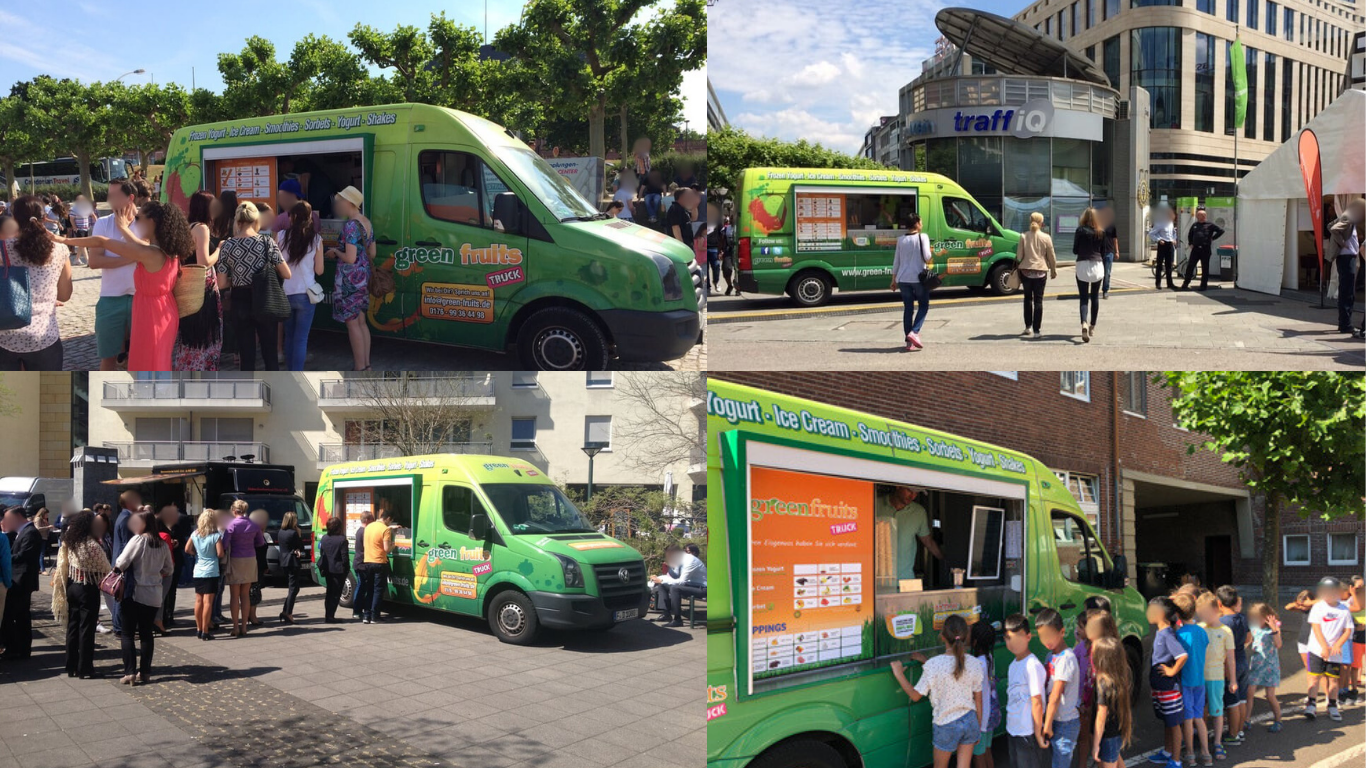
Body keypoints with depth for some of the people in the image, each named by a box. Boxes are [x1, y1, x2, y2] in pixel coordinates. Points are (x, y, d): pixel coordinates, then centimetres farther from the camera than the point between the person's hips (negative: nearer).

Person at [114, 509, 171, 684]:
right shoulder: (162, 545, 5)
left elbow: (120, 564, -16)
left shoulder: (138, 540, -13)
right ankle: (145, 671, 13)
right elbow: (168, 570, 12)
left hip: (135, 592, -5)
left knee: (128, 633, 4)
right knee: (146, 633, 13)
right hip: (154, 594, 5)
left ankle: (130, 673, -1)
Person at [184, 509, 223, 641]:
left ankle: (199, 629, 19)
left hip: (198, 571, 5)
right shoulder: (216, 535, -10)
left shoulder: (195, 534, 3)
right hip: (211, 571, -5)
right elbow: (220, 553, -12)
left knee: (198, 600, 12)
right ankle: (205, 631, -5)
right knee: (208, 601, -4)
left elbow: (187, 549, 0)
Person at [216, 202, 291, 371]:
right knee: (270, 354, 8)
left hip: (240, 304, 1)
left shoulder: (227, 246, -4)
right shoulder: (267, 241, -8)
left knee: (246, 357, 8)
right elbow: (287, 274, -8)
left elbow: (221, 284, -3)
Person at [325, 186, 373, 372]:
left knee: (352, 324, -1)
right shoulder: (367, 223, 9)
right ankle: (366, 365, 20)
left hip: (349, 279, -9)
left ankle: (360, 369, 3)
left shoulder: (350, 226, -18)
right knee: (361, 322, 15)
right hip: (364, 276, 9)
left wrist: (336, 252, -4)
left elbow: (350, 258, -23)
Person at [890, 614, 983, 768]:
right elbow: (978, 700, 3)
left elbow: (915, 695, -11)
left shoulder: (933, 665, -20)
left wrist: (899, 675, -2)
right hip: (970, 721, 3)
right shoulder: (973, 664, -7)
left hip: (946, 726, -3)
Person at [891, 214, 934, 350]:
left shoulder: (901, 240, 7)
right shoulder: (922, 237, -5)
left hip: (903, 278, 4)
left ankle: (909, 341, 7)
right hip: (918, 278, -4)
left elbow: (896, 261, 10)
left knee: (908, 308, 8)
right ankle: (914, 332, -10)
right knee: (923, 306, 10)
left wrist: (893, 279, 17)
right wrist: (930, 262, 10)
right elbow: (927, 257, -13)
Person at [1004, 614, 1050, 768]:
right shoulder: (1013, 665, 6)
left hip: (1028, 733, -8)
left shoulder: (1032, 666, -20)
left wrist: (1038, 733, -16)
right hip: (1012, 731, 8)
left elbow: (1037, 702, -18)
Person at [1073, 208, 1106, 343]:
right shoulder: (1100, 232, 3)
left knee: (1084, 298, -3)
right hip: (1097, 265, 2)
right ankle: (1092, 327, 21)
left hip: (1083, 265, -2)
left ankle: (1084, 324, -26)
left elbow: (1075, 250, 0)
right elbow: (1103, 252, 9)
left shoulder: (1080, 230, -5)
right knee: (1095, 297, 15)